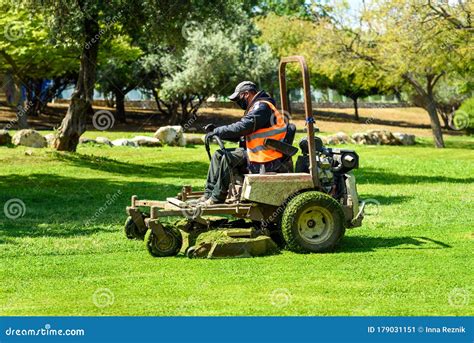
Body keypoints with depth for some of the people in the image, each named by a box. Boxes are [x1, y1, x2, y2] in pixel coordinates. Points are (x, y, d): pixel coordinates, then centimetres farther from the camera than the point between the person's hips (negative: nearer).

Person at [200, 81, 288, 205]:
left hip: (265, 161, -11)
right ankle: (208, 195, 2)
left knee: (227, 158, -24)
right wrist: (217, 131, 8)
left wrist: (218, 131, -17)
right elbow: (240, 135, 17)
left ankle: (217, 198, -16)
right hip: (254, 152, 11)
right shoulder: (256, 107, 19)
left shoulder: (262, 107, -14)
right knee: (218, 155, 7)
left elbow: (243, 127, -26)